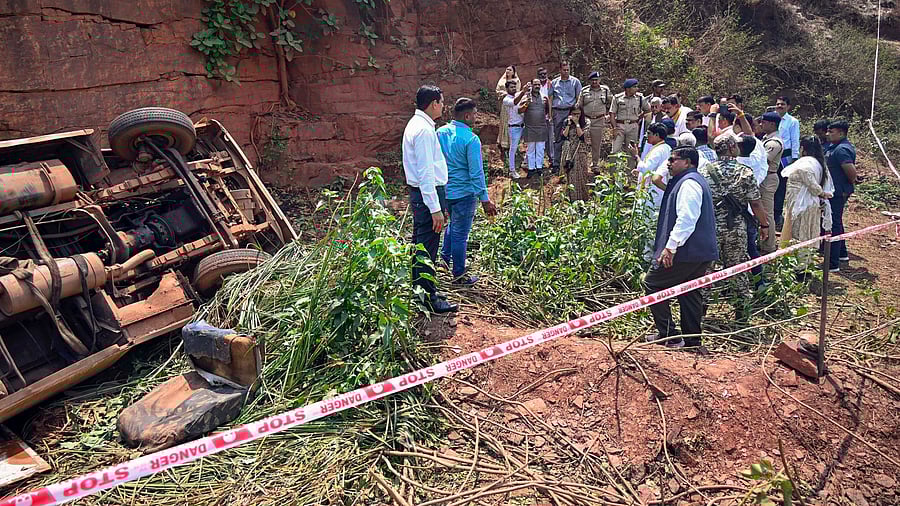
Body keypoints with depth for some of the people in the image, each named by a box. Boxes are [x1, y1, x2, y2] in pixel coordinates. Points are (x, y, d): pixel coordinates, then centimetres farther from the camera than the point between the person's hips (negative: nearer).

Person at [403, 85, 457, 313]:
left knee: (419, 243, 19)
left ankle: (418, 290, 32)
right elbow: (426, 172, -24)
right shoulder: (424, 130, -20)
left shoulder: (416, 124, 12)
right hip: (428, 193, -11)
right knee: (427, 249, -2)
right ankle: (429, 299, 7)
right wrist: (435, 208, -25)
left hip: (419, 192, 11)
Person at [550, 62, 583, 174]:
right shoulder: (554, 82, 13)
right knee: (557, 138, 5)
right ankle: (555, 163, 9)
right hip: (557, 112, 2)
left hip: (570, 111, -2)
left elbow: (579, 98, 7)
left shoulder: (575, 81, 7)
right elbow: (550, 99, 14)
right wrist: (550, 113, 4)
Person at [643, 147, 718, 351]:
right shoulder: (694, 181, 20)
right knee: (690, 293, 15)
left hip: (685, 252, -11)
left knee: (652, 283, -1)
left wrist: (670, 247, -25)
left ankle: (668, 335, 1)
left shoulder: (689, 184, -15)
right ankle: (692, 340, 21)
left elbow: (686, 219, -24)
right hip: (701, 252, 11)